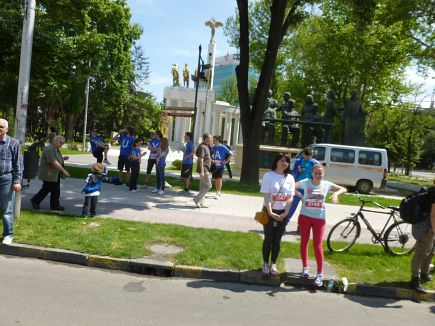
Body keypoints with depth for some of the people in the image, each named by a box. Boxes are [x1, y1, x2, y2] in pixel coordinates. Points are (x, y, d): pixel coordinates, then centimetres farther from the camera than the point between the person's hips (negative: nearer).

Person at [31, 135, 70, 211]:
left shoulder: (56, 149, 13)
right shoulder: (49, 149, -19)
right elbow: (54, 162, -25)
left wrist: (63, 158, 5)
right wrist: (63, 171, -25)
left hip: (55, 174, 10)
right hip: (48, 173, -10)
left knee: (56, 190, 7)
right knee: (46, 189, 0)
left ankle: (55, 205, 12)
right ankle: (35, 200, 20)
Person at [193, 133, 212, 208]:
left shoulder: (206, 146, 15)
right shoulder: (202, 147, -16)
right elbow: (201, 159, -22)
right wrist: (202, 171, -26)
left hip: (205, 170, 10)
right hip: (203, 169, -10)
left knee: (203, 186, 11)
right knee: (208, 186, -8)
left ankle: (201, 203, 15)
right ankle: (196, 199, -3)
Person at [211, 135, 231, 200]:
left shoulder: (223, 147, -10)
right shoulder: (212, 147, 3)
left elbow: (230, 154, -6)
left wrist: (226, 161, -10)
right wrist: (212, 160, 2)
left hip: (221, 165, -5)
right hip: (215, 165, 5)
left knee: (219, 179, -11)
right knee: (216, 179, 9)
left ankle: (218, 193, -7)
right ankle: (218, 192, 21)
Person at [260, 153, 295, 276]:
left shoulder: (290, 178, 2)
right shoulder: (268, 175, -9)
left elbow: (290, 197, 1)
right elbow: (266, 196, -12)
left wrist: (285, 213, -9)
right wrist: (270, 212, -19)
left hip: (283, 213, 3)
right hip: (270, 211, -3)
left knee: (277, 240, 10)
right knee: (268, 238, 5)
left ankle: (273, 264, 23)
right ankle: (266, 264, 19)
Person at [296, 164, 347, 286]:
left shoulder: (327, 184, -2)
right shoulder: (306, 182, -7)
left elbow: (344, 189, 4)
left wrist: (336, 193, -16)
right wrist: (300, 195, -15)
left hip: (319, 218, 0)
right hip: (305, 216, 0)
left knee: (318, 246, -4)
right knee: (304, 242, 11)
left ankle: (320, 274, 3)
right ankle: (305, 268, 29)